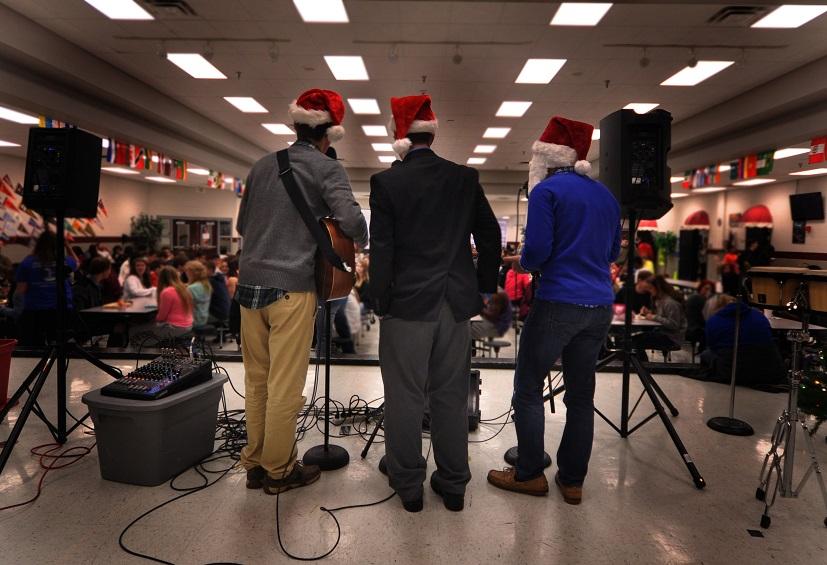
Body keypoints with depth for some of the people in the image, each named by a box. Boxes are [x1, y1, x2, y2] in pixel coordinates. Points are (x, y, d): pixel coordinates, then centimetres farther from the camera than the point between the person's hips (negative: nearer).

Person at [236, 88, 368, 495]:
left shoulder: (262, 166, 16)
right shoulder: (326, 168, -3)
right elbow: (351, 219, -16)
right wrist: (360, 242, 4)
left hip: (250, 284, 6)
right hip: (291, 288, -6)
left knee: (256, 381, 14)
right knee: (285, 387, 4)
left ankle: (254, 464, 26)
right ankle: (278, 471, 16)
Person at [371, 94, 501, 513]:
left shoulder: (386, 182, -6)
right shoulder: (465, 178, 4)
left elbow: (381, 249, -9)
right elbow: (490, 236, 6)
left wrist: (381, 302, 1)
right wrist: (483, 289, 15)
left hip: (407, 304, -3)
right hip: (456, 304, 4)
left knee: (405, 397, 9)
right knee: (451, 396, 13)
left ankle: (408, 485, 22)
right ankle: (453, 485, 25)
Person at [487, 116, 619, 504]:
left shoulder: (547, 190, -6)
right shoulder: (606, 195, 15)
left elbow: (537, 248, -14)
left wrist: (524, 263, 6)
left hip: (558, 303, -7)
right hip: (599, 305, 7)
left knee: (528, 388, 7)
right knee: (581, 394, 12)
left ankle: (529, 475, 15)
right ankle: (572, 480, 21)